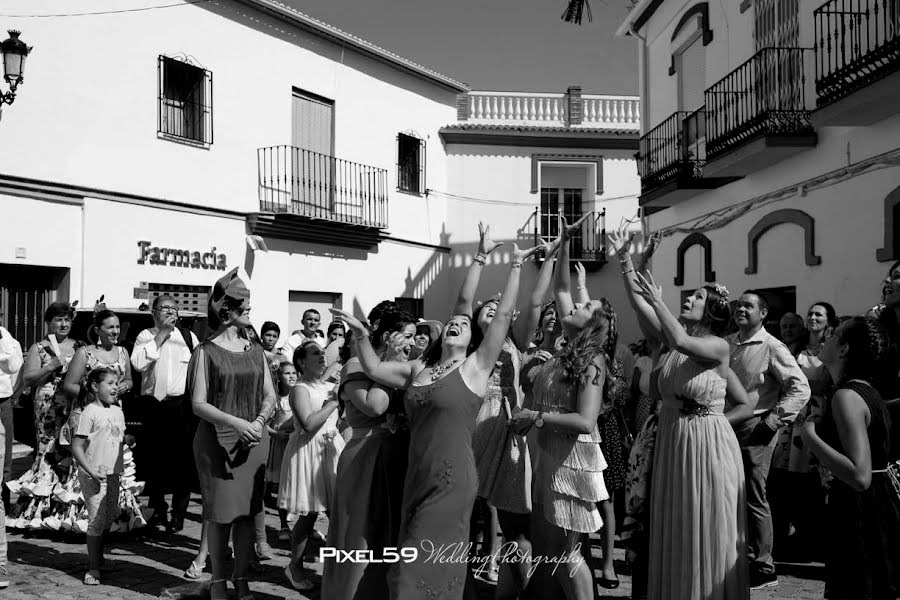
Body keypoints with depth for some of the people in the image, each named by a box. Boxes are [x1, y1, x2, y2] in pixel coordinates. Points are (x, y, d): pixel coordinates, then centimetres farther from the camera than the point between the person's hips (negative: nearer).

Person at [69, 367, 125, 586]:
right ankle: (93, 568, 5)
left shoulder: (117, 411, 10)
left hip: (113, 473, 7)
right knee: (96, 519, -5)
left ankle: (98, 555, 32)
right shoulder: (90, 412, -11)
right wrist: (90, 470, -20)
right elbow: (76, 447, -13)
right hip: (94, 475, -7)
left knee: (110, 515, 14)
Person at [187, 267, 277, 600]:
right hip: (218, 441, -4)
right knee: (220, 513, 2)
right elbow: (198, 404, -9)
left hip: (254, 441, 4)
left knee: (247, 511, 7)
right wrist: (236, 422, -22)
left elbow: (270, 395, 8)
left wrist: (260, 419, -13)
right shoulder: (206, 351, -4)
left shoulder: (255, 351, 9)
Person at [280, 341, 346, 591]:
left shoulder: (329, 387, 13)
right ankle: (295, 566, 17)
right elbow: (308, 424, -23)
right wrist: (333, 403, -16)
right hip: (309, 451, -6)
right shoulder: (300, 389, -9)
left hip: (332, 448, 7)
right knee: (309, 514, -2)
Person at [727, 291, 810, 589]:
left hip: (755, 430, -6)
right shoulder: (725, 344, 9)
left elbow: (800, 388, -12)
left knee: (754, 499, 0)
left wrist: (774, 420, -16)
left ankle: (762, 568, 14)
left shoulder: (772, 347, -8)